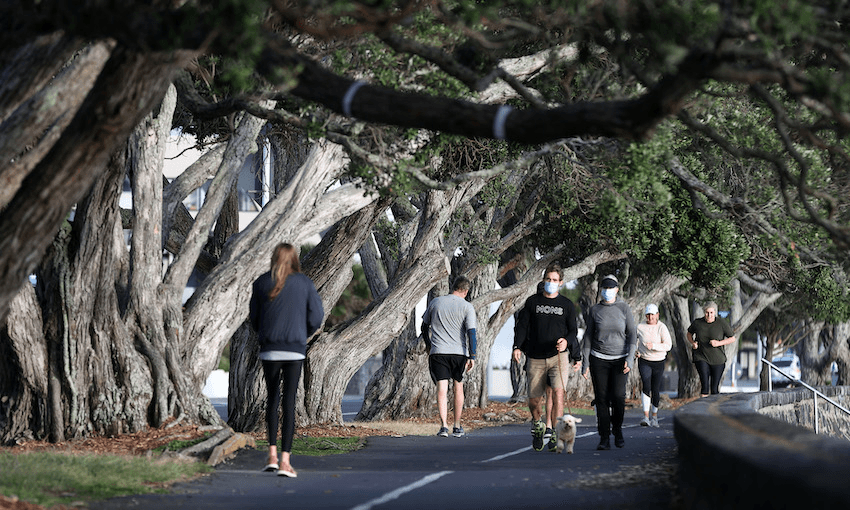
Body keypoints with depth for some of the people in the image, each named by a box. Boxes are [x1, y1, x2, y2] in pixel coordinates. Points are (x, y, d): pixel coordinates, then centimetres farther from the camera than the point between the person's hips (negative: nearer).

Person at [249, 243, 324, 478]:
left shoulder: (262, 283, 3)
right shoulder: (304, 283, 1)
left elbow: (254, 319, 7)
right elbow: (316, 317, 1)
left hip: (269, 350, 1)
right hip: (295, 350, -1)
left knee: (272, 399, 16)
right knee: (289, 403, 0)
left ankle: (272, 455, 8)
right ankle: (285, 461, -5)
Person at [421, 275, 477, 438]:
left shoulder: (435, 302, 8)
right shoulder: (467, 307, -1)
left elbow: (424, 326, 16)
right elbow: (471, 332, -8)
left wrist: (428, 345, 30)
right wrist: (472, 356, -8)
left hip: (437, 351, 0)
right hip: (459, 352, 0)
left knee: (442, 389, -4)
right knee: (458, 387, 14)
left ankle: (444, 425, -19)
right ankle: (457, 427, 19)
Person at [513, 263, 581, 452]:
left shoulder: (567, 305, 10)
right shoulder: (532, 302, 10)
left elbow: (573, 330, 11)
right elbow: (521, 326, 9)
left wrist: (567, 341, -11)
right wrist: (517, 347, -5)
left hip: (558, 357, -1)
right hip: (535, 358, 1)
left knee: (558, 392, -22)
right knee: (534, 399, 1)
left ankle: (554, 434, -18)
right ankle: (537, 425, 32)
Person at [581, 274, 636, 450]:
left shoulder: (624, 308, 1)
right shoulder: (594, 310, 3)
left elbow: (632, 334, -1)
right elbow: (588, 337, 6)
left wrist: (630, 358, -13)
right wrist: (585, 363, 1)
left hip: (620, 359, -1)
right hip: (599, 359, 1)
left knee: (618, 396, -13)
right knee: (602, 399, -4)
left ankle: (617, 429, 12)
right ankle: (604, 439, 1)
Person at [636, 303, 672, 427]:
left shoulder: (662, 327, -8)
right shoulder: (640, 327, -2)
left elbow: (668, 345, -15)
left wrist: (653, 346, -28)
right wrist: (635, 351, 2)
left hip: (658, 362, 0)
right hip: (644, 361, 0)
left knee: (656, 390, 6)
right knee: (646, 387, -18)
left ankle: (654, 416, 25)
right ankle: (646, 417, -23)